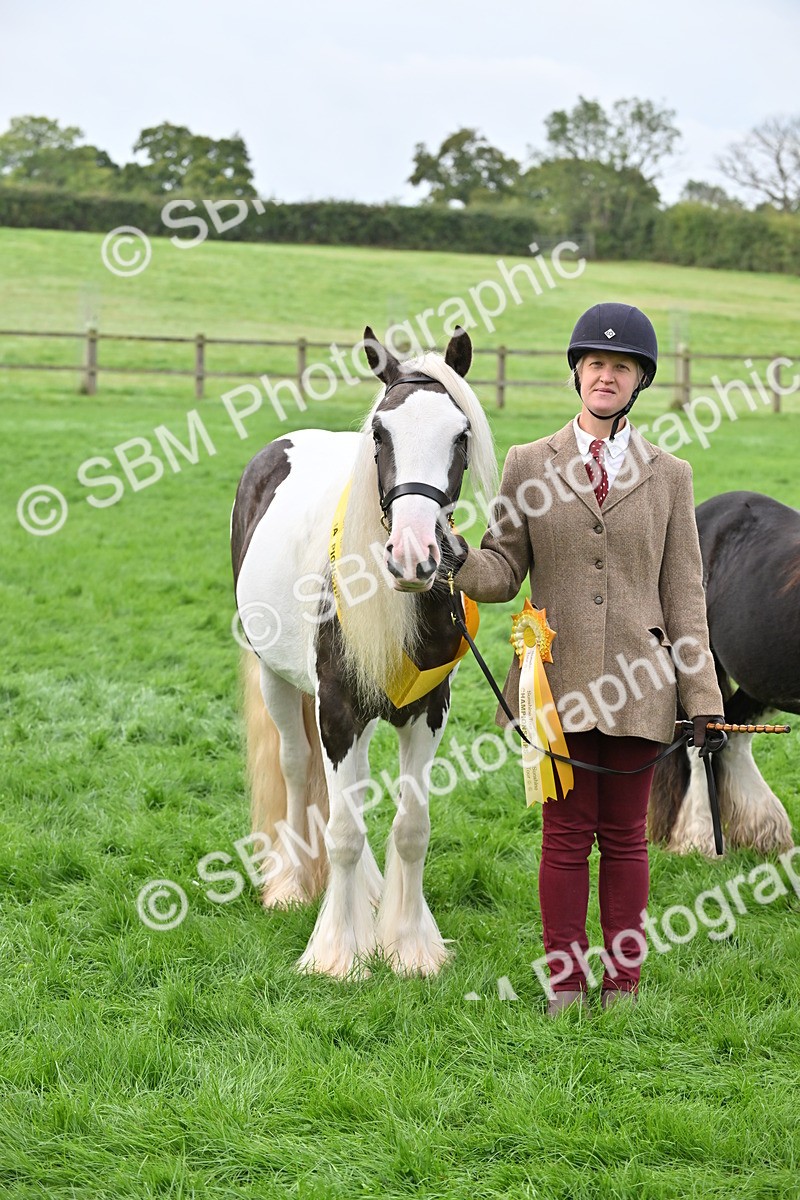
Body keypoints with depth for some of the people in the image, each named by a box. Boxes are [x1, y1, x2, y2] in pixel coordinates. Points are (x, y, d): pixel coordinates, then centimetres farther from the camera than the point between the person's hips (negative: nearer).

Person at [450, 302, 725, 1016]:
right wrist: (459, 560, -19)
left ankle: (623, 985, 15)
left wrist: (701, 696, 1)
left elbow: (684, 594, 5)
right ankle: (565, 985, 13)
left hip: (638, 687, 0)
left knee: (625, 839, 7)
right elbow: (504, 572, 4)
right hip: (560, 682, 0)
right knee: (566, 837, 4)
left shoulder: (668, 475, 6)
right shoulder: (529, 466, 6)